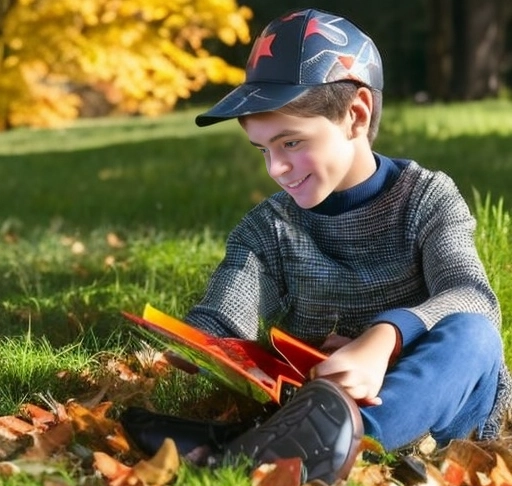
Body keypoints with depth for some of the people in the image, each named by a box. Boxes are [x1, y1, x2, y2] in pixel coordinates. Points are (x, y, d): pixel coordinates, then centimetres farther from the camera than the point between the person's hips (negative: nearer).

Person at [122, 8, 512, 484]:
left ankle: (336, 433, -59)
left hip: (434, 402, -2)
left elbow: (473, 298, -20)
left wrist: (383, 341, -40)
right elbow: (215, 325, -9)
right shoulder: (268, 228, 6)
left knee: (469, 333, -33)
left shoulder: (427, 198, -1)